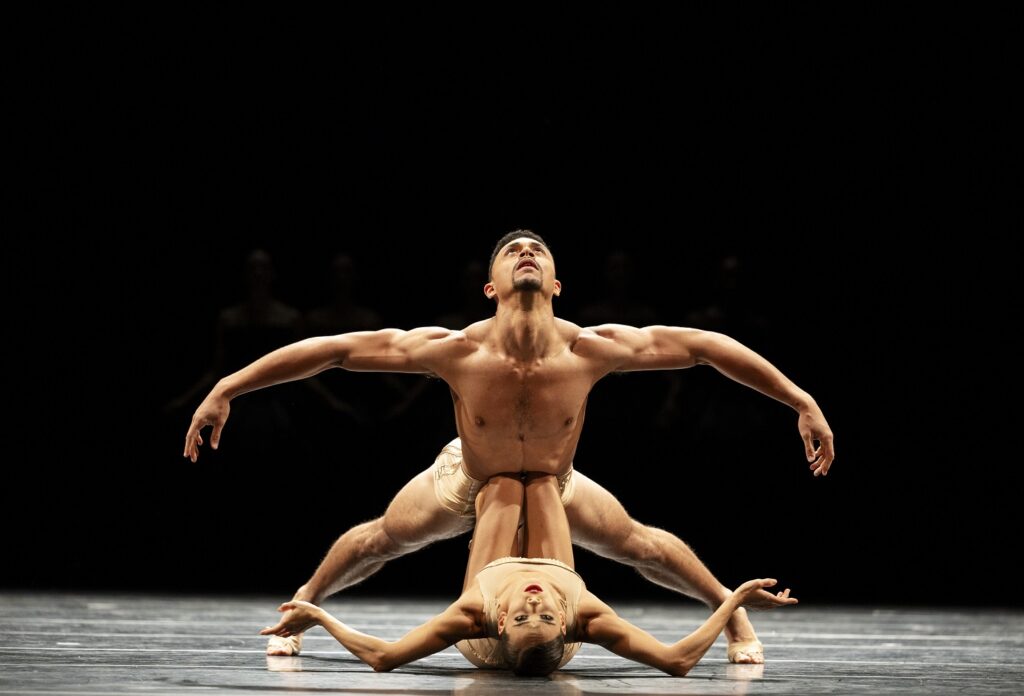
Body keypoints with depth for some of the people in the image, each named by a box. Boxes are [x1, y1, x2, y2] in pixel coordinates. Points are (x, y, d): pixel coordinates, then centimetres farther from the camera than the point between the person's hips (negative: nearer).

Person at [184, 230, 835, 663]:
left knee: (637, 544, 8)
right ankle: (304, 604, 42)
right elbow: (335, 348, -34)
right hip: (467, 479, -1)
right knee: (380, 539, 9)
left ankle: (732, 610, 39)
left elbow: (703, 344, -29)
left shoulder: (593, 349, -38)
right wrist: (226, 389, -34)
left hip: (556, 483, 1)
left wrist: (802, 401, -27)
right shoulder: (455, 351, -40)